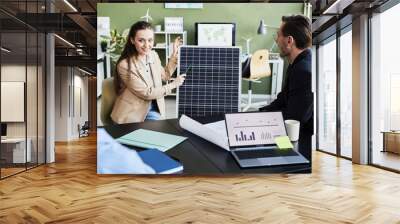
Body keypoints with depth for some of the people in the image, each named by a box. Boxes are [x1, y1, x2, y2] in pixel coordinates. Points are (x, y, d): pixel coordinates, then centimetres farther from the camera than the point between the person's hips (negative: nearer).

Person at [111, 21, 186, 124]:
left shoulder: (153, 55, 0)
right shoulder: (125, 65, -21)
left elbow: (165, 75, 17)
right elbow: (146, 93, -18)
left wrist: (175, 53, 9)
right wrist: (173, 84, -10)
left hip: (153, 107, 5)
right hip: (132, 112, -5)